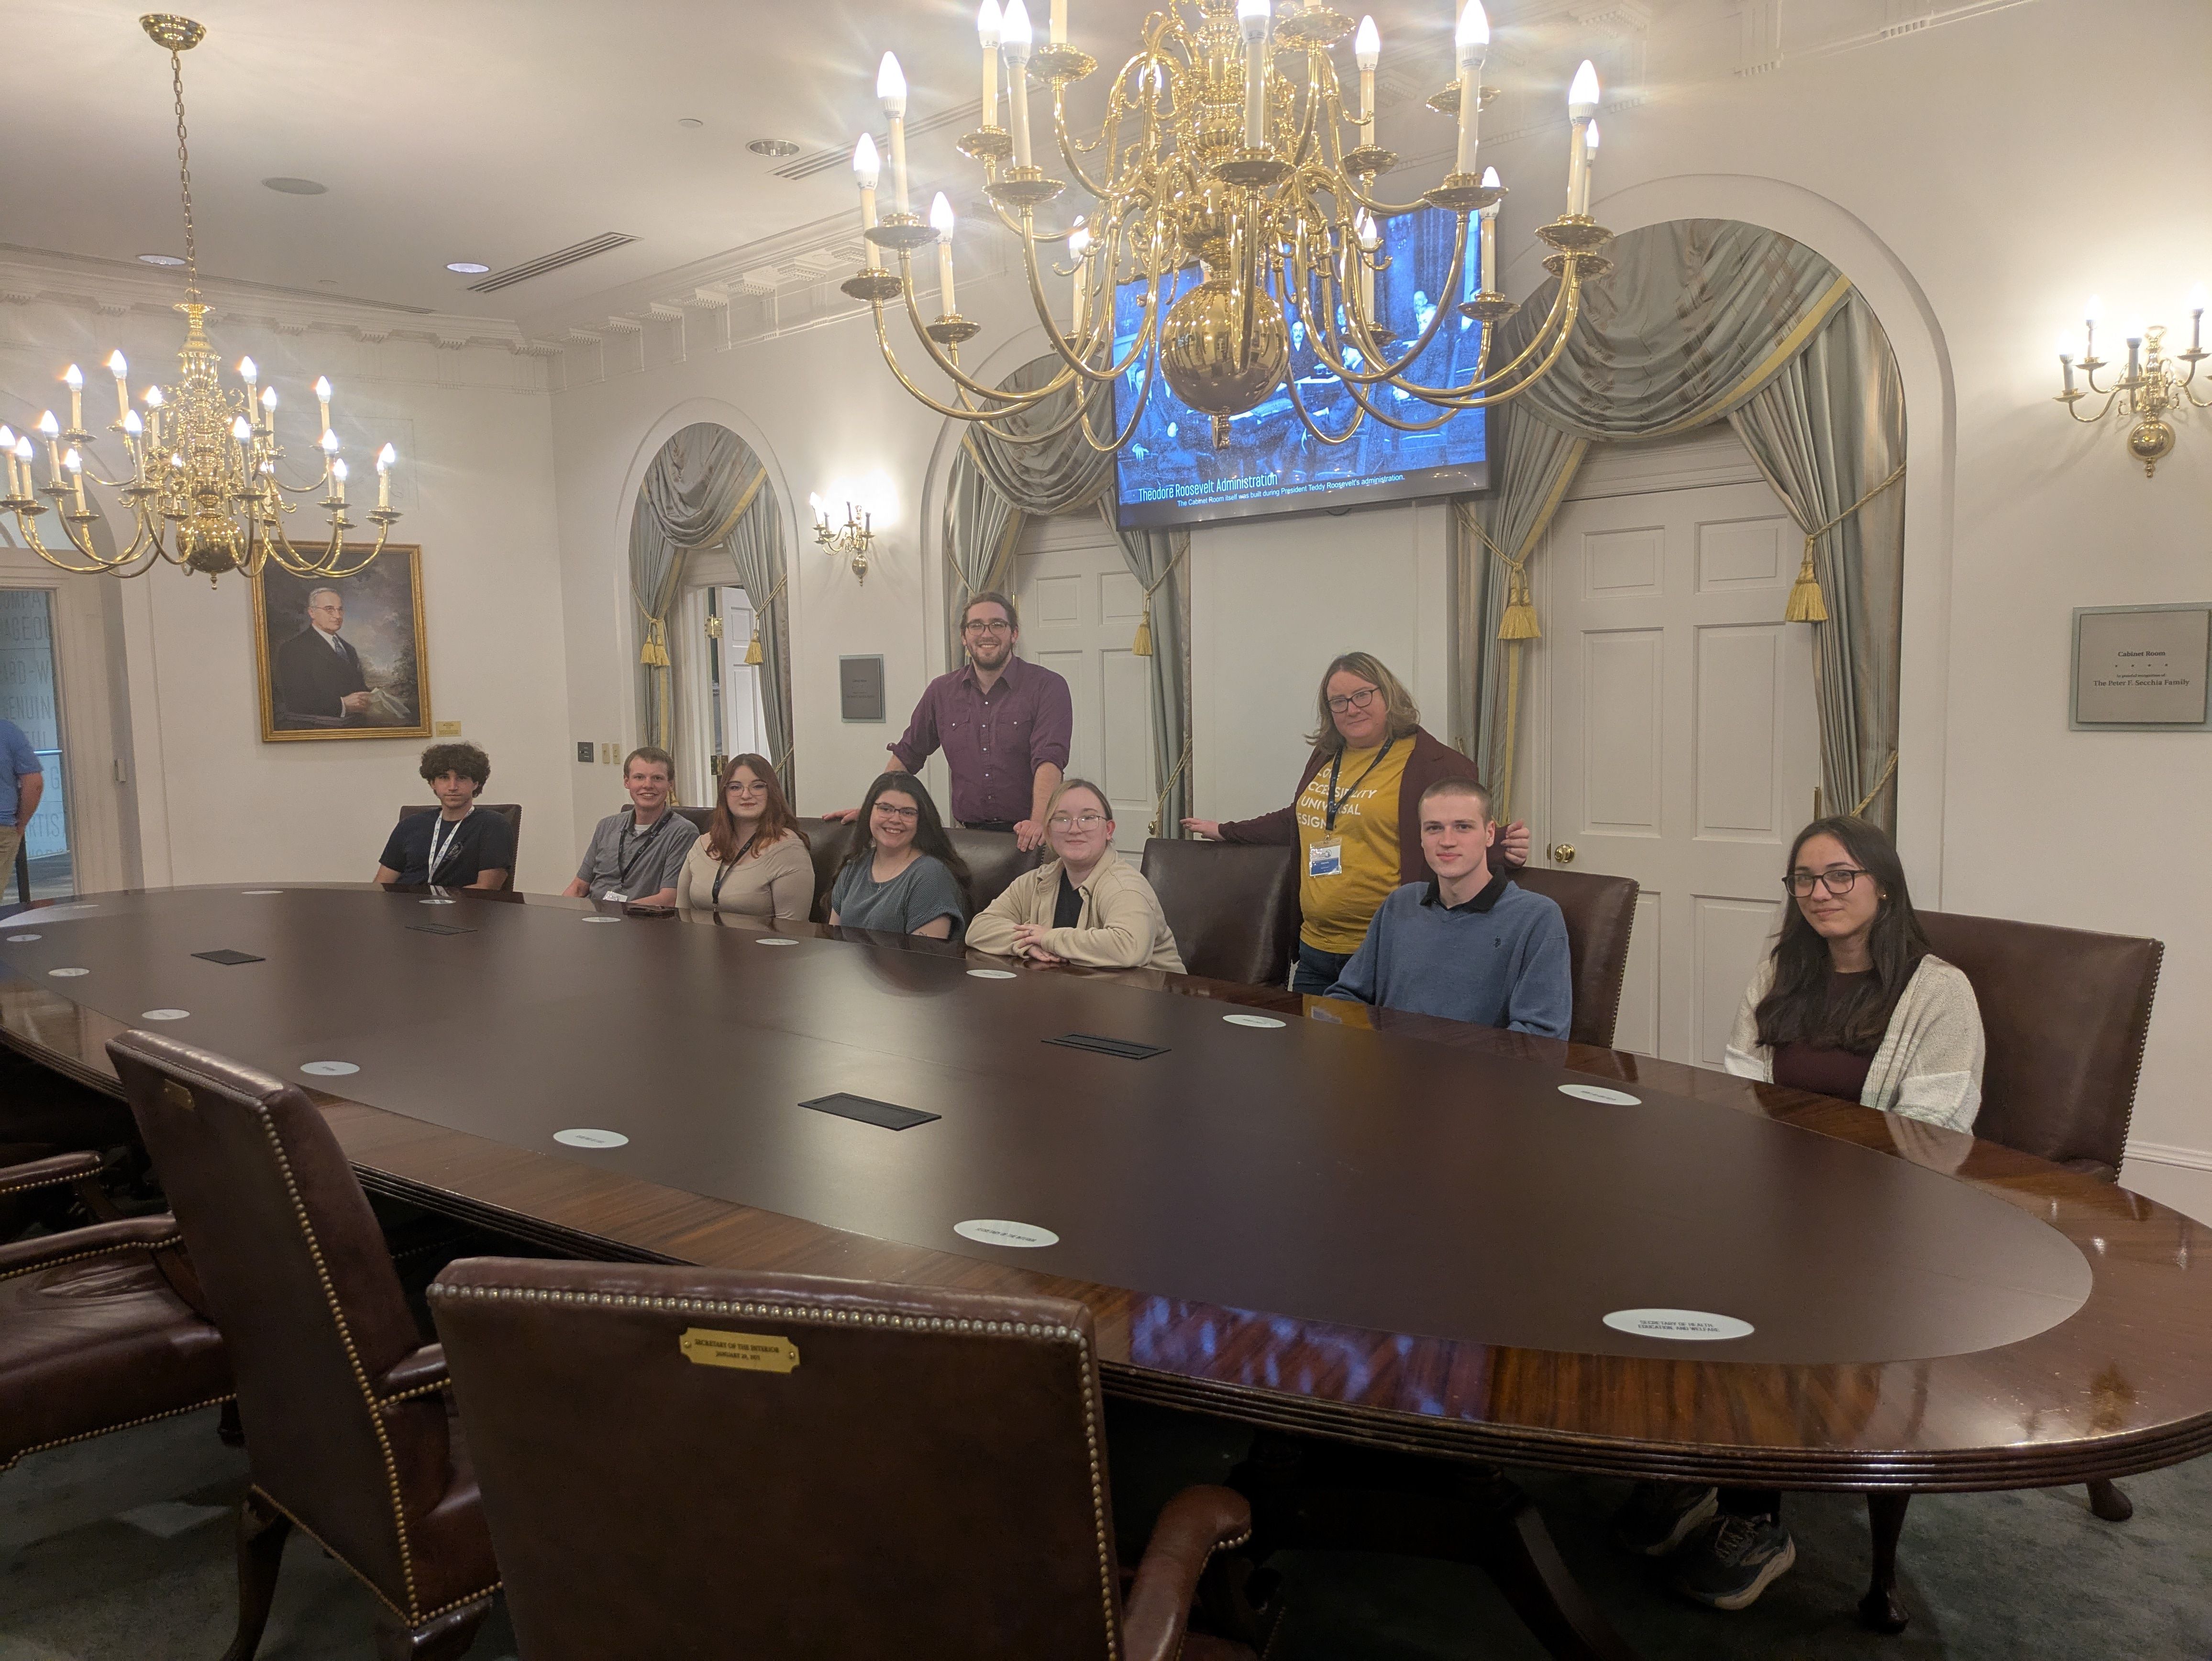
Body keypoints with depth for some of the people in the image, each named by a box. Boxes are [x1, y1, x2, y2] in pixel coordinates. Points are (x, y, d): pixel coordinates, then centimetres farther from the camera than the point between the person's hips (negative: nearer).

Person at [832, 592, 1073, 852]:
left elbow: (1049, 759, -16)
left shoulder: (1047, 687, -2)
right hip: (969, 836, 3)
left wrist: (1039, 822, -30)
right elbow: (907, 755, 21)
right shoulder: (942, 691, 13)